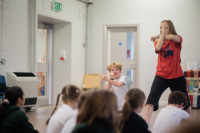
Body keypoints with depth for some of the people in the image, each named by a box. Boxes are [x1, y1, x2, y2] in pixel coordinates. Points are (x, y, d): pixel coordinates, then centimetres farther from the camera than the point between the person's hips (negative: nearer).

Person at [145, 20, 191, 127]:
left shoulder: (177, 39, 2)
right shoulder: (158, 41, 7)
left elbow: (173, 37, -23)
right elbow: (158, 48, -17)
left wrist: (159, 36, -13)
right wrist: (162, 35, -10)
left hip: (177, 76, 0)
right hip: (161, 75, 0)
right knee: (152, 96, -23)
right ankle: (145, 123, -29)